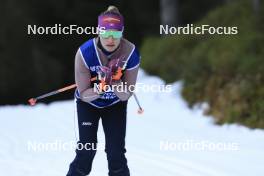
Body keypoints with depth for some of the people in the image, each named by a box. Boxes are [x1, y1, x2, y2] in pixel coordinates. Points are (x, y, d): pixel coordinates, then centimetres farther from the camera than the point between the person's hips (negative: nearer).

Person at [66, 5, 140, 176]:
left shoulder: (130, 53, -26)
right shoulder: (85, 52, -30)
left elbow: (126, 95, -20)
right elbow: (84, 93, -22)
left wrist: (115, 81, -38)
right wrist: (100, 87, -41)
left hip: (115, 104, 1)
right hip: (88, 103, -1)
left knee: (116, 153, -6)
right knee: (87, 150, -12)